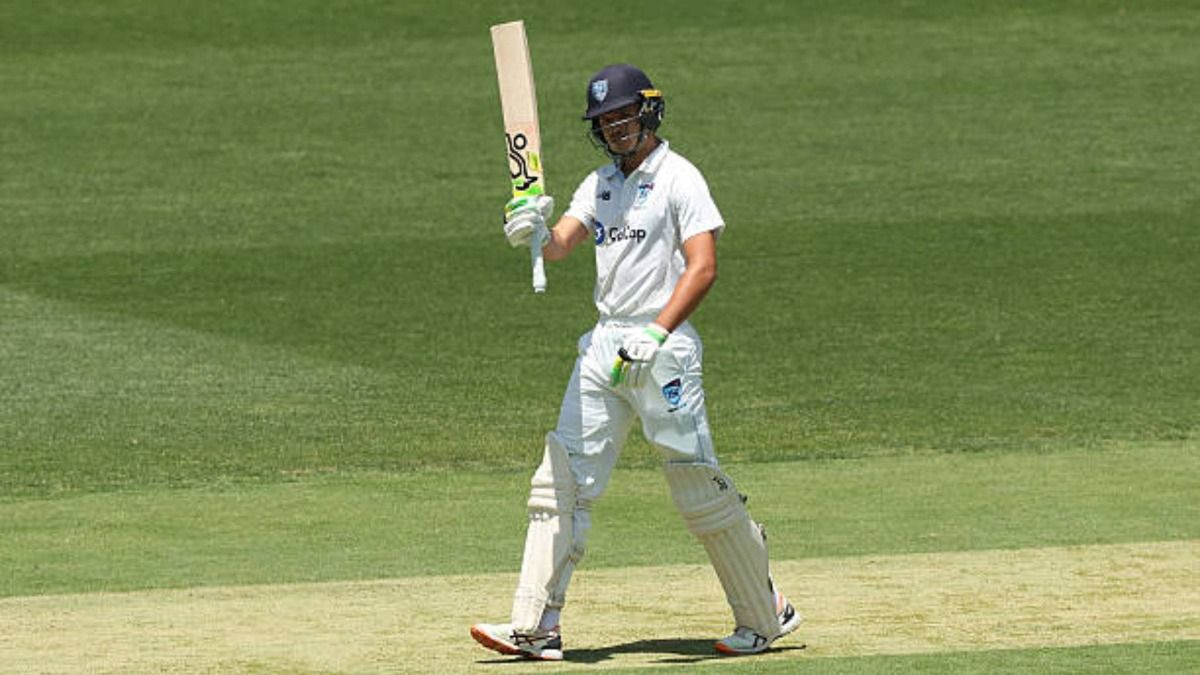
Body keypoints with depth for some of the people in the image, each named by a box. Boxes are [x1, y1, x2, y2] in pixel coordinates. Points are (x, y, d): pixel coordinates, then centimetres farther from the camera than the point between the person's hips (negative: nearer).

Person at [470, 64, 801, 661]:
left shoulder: (678, 179, -5)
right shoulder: (600, 184, 16)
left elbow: (703, 267, -14)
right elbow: (560, 245, 4)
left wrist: (656, 334, -24)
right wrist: (532, 233, -20)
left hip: (663, 348, -7)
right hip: (604, 344, 7)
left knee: (698, 487, -4)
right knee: (562, 479, -2)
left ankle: (765, 615, 11)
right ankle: (534, 628, -4)